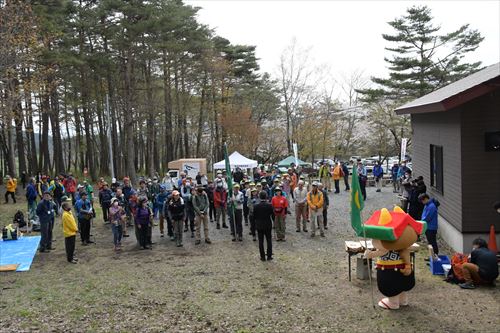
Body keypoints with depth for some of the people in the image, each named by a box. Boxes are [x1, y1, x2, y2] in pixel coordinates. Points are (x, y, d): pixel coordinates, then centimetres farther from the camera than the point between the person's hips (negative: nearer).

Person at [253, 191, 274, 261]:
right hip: (268, 225, 0)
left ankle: (262, 257, 11)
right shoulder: (269, 205, -12)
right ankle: (269, 256, 15)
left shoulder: (256, 206, -10)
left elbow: (254, 216, -5)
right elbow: (272, 213, -4)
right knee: (269, 240, 12)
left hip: (259, 225, 0)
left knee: (261, 241, 8)